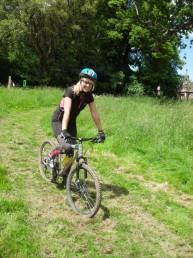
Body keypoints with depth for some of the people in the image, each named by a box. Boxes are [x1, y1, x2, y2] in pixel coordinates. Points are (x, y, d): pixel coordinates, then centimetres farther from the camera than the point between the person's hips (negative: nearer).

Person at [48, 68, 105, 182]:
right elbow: (66, 111, -38)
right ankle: (52, 156, 4)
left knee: (71, 152, 0)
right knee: (67, 147, -28)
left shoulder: (88, 95, -10)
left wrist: (101, 131, -9)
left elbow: (95, 113, -7)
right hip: (58, 120, -6)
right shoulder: (70, 91, -27)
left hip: (71, 122, 6)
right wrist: (64, 131, -48)